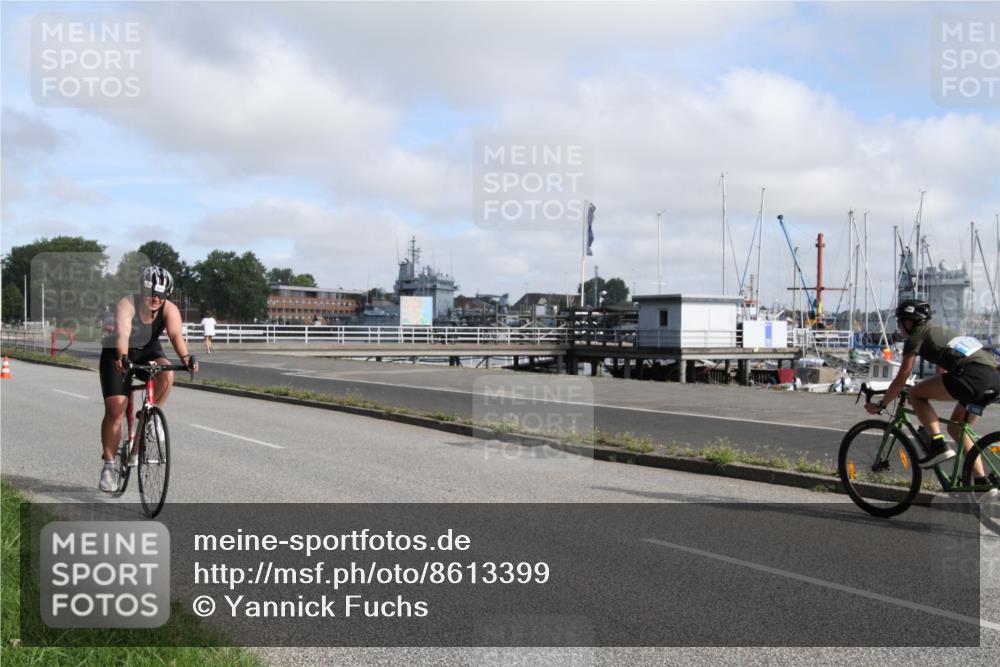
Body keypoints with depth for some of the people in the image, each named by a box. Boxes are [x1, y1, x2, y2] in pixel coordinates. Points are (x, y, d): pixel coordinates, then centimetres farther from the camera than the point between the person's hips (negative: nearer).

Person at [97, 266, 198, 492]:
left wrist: (185, 357, -54)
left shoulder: (169, 310, -20)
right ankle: (108, 466, -1)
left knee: (167, 375, -31)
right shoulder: (127, 304, -28)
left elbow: (175, 335, -35)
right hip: (118, 354, -2)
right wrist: (122, 358, -61)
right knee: (115, 409, -12)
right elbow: (122, 333, -43)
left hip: (148, 353, 3)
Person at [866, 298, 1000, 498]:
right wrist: (927, 391, 53)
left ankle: (938, 445, -4)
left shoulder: (916, 337, 6)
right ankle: (982, 483, 18)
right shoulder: (939, 332, 31)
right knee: (956, 427, 21)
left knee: (915, 394, 4)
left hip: (972, 375, -9)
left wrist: (880, 405, 15)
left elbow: (901, 380, 5)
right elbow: (942, 374, 40)